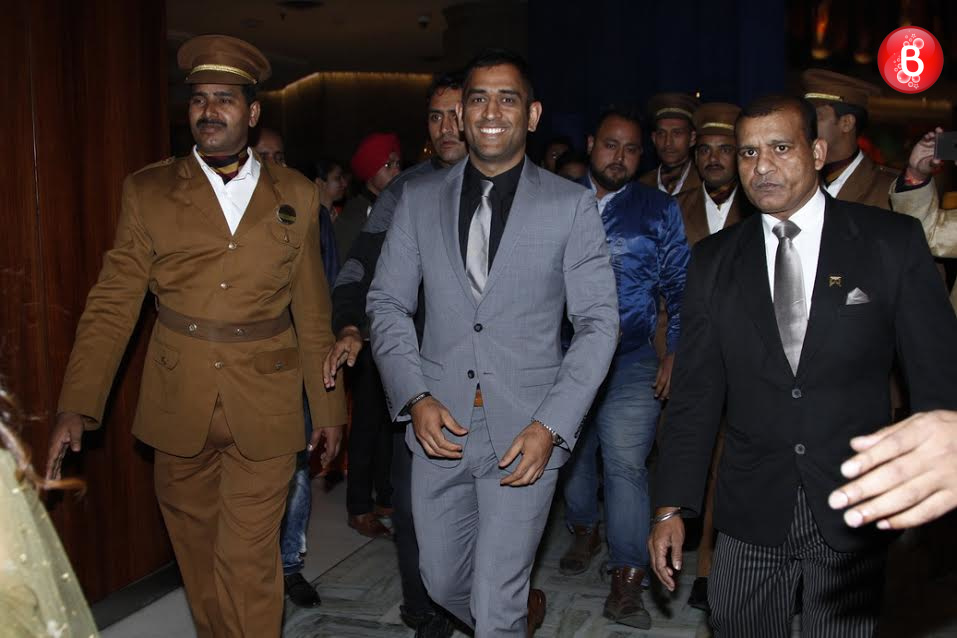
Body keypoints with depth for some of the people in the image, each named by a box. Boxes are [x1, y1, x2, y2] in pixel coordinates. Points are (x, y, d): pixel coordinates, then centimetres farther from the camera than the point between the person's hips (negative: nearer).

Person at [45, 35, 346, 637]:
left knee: (249, 563, 0)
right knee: (196, 552, 17)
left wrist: (329, 406, 7)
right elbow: (112, 303, -2)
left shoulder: (295, 195, 3)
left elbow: (312, 309, 6)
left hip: (265, 409, -1)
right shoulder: (148, 190, 1)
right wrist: (76, 407, -10)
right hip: (179, 406, 2)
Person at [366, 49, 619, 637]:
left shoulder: (572, 205, -3)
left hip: (525, 433, -3)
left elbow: (599, 323, -3)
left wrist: (552, 425, -12)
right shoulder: (420, 199, 4)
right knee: (443, 581, 19)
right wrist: (415, 397, -7)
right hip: (439, 424, 4)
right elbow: (388, 304, 7)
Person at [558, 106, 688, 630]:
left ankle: (626, 580, 1)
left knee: (626, 465, -8)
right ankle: (584, 532, 40)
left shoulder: (659, 209, 3)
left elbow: (679, 286, 3)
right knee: (572, 453, 16)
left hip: (631, 365, -2)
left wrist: (676, 352, -6)